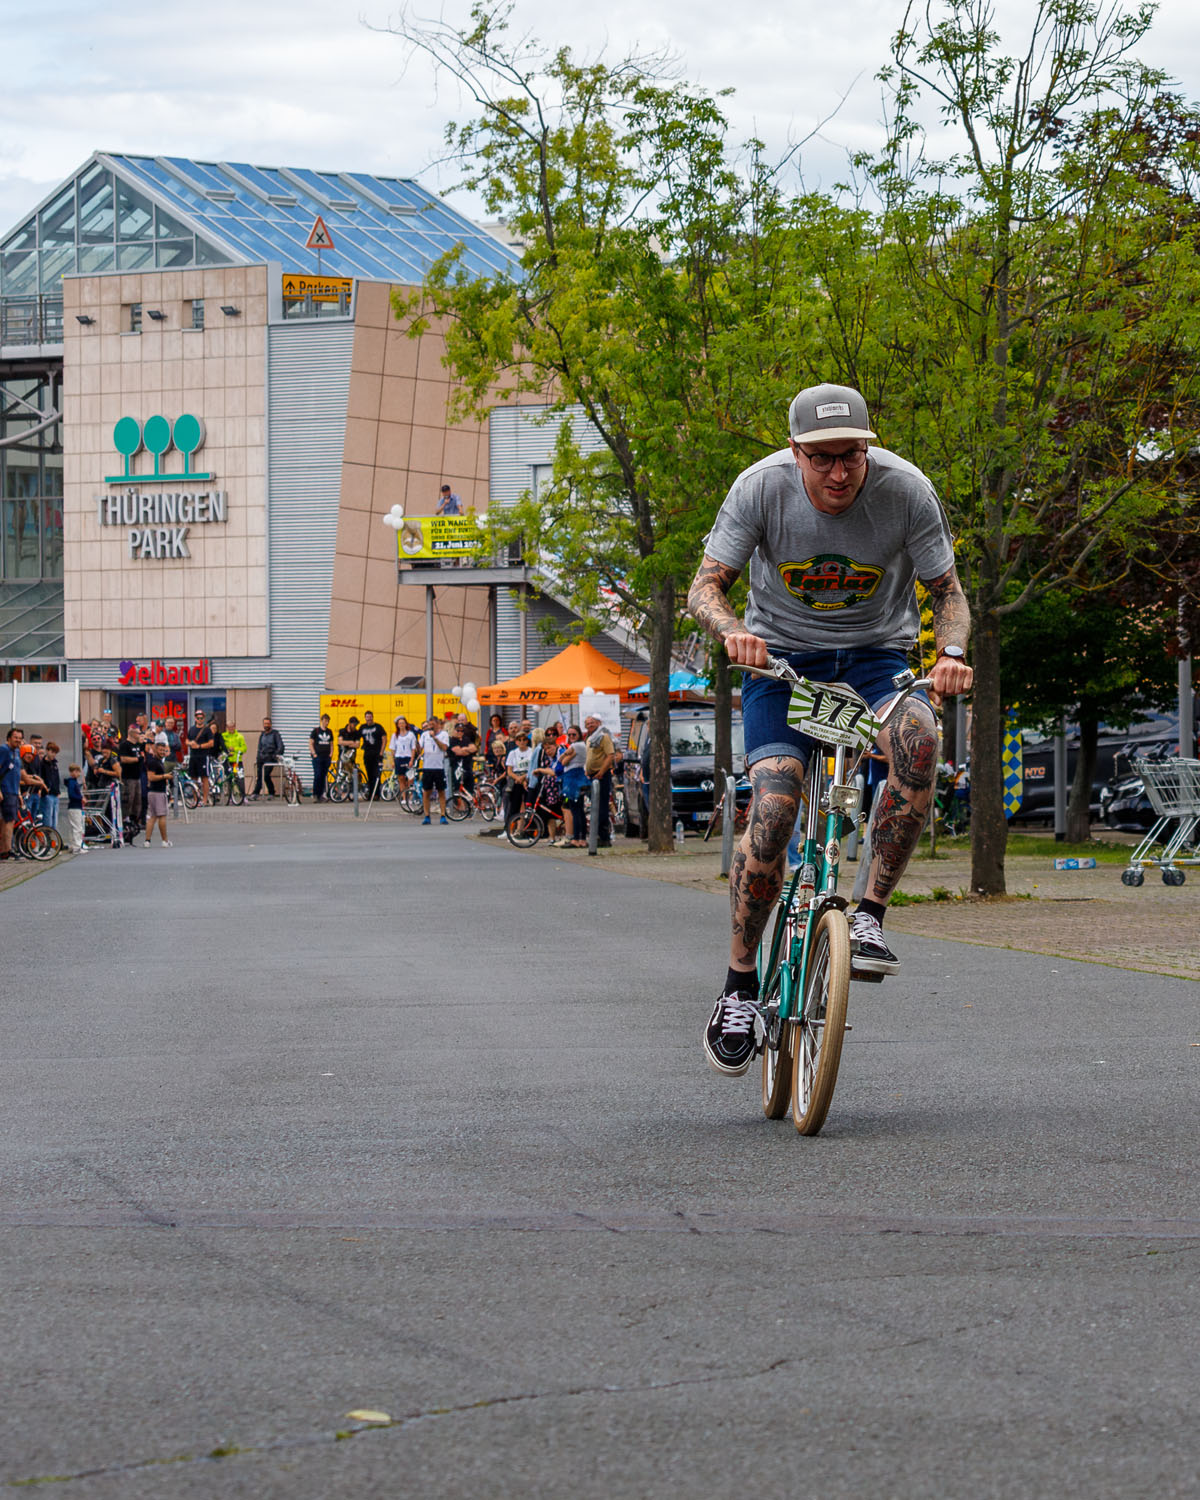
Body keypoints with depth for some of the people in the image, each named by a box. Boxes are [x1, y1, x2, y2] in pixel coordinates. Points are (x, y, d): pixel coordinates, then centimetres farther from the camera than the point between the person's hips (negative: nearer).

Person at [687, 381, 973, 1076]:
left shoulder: (906, 489, -17)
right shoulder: (761, 487, -17)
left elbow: (948, 592, -6)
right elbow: (706, 586, -10)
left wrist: (952, 651, -27)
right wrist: (731, 630, -33)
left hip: (876, 654, 0)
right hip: (782, 654, 0)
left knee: (918, 738, -34)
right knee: (771, 813, -19)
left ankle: (871, 914, -20)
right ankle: (739, 988, -1)